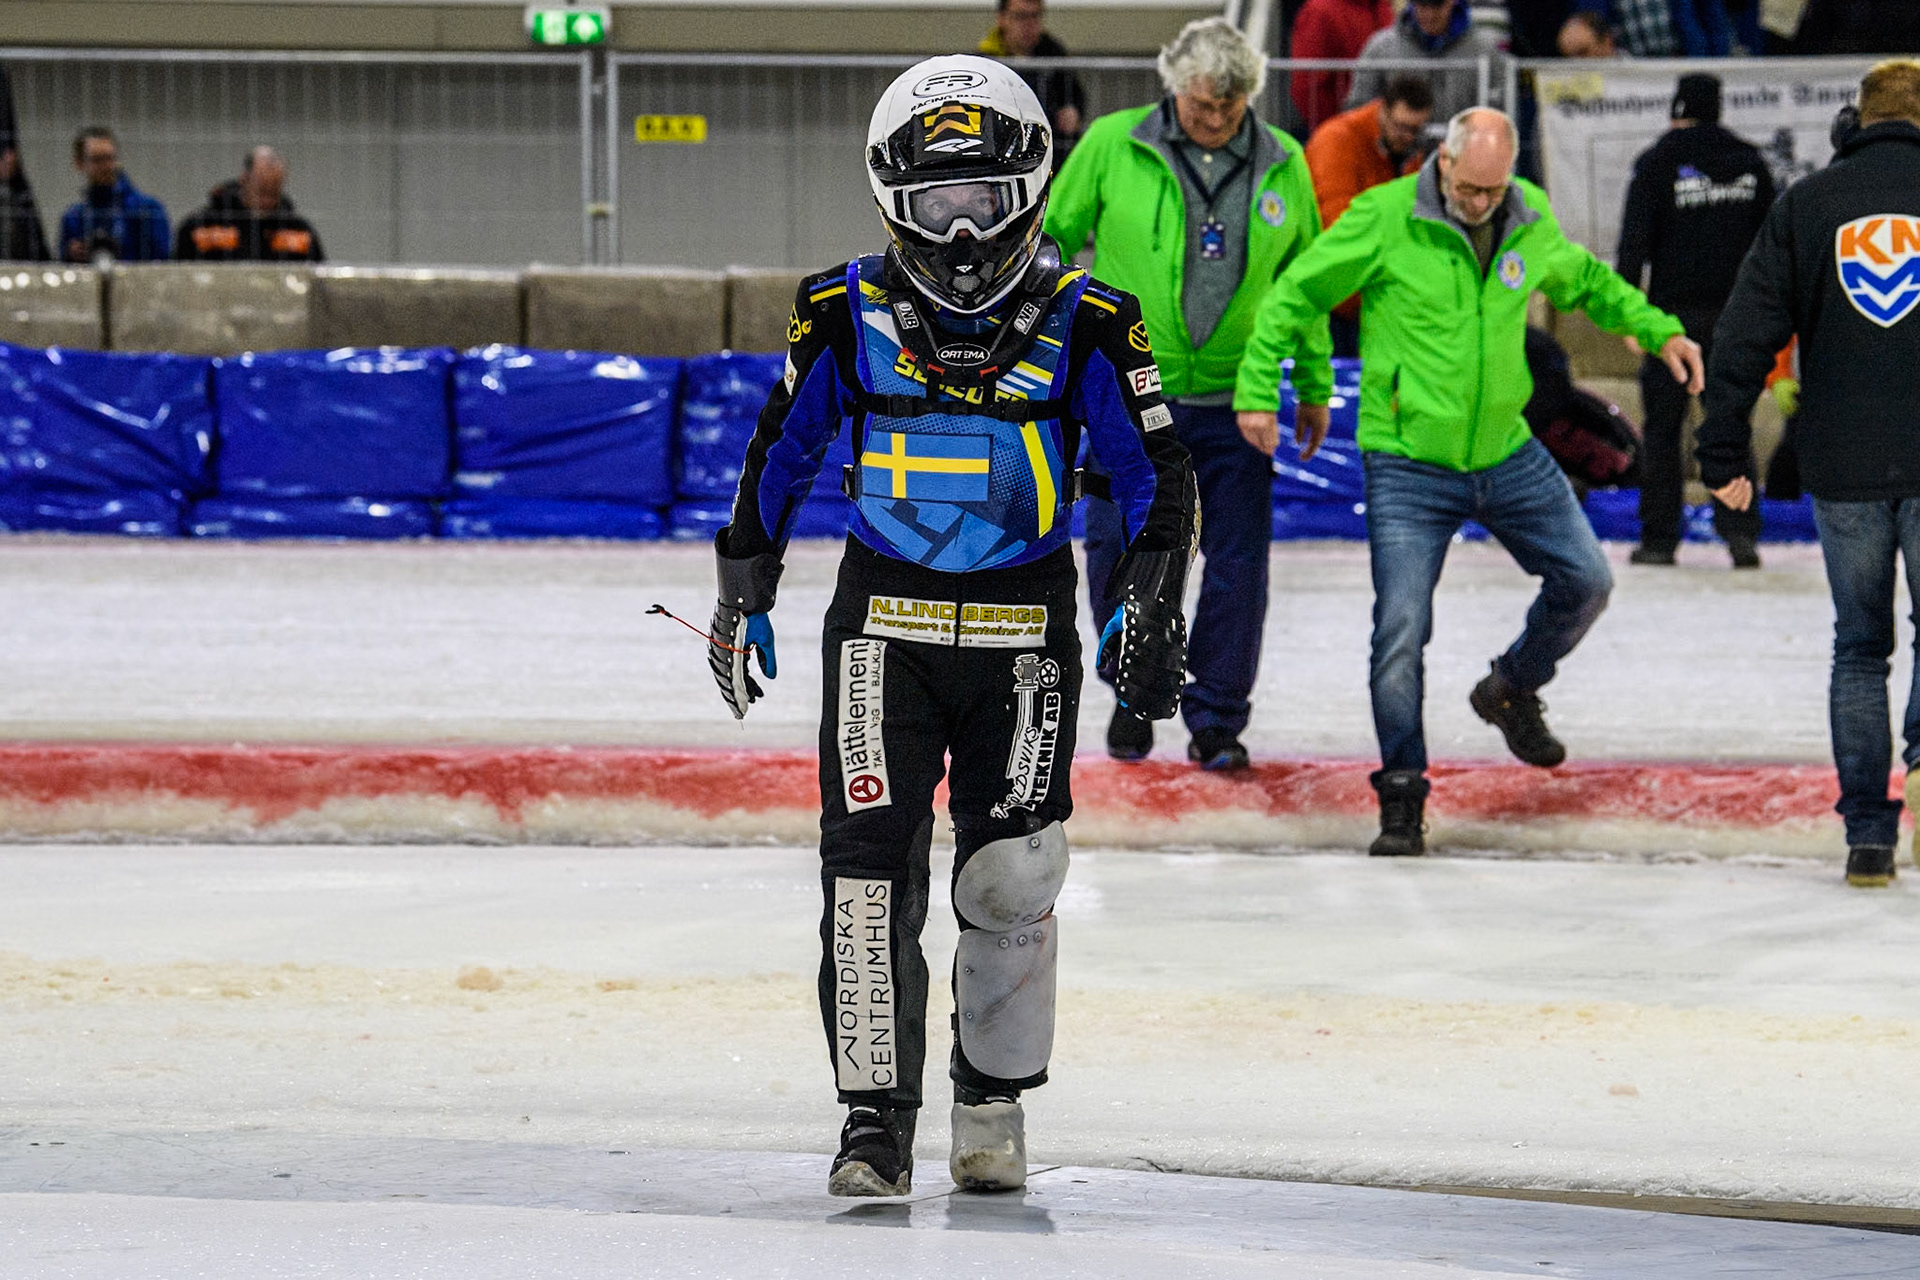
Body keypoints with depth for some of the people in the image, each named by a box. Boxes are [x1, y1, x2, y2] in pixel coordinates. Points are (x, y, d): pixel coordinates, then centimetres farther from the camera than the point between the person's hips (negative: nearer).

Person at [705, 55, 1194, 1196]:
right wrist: (743, 598, 13)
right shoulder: (848, 318, -3)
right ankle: (878, 1122, -7)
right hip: (884, 621, 0)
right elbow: (780, 457, 10)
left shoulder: (1083, 325, -6)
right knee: (873, 863, -10)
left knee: (1012, 882, 4)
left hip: (1024, 634, 0)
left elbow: (1158, 476, 1)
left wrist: (1150, 612, -9)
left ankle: (996, 1099, 24)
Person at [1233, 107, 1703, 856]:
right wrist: (1257, 389, -10)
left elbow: (1584, 281, 21)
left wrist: (1657, 331, 13)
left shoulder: (1531, 223, 0)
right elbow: (1296, 295, -5)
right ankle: (1401, 798, 3)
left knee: (1585, 580, 7)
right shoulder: (1383, 220, -13)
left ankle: (1512, 693, 34)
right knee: (1401, 631, -9)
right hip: (1408, 466, -5)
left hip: (1507, 455, 5)